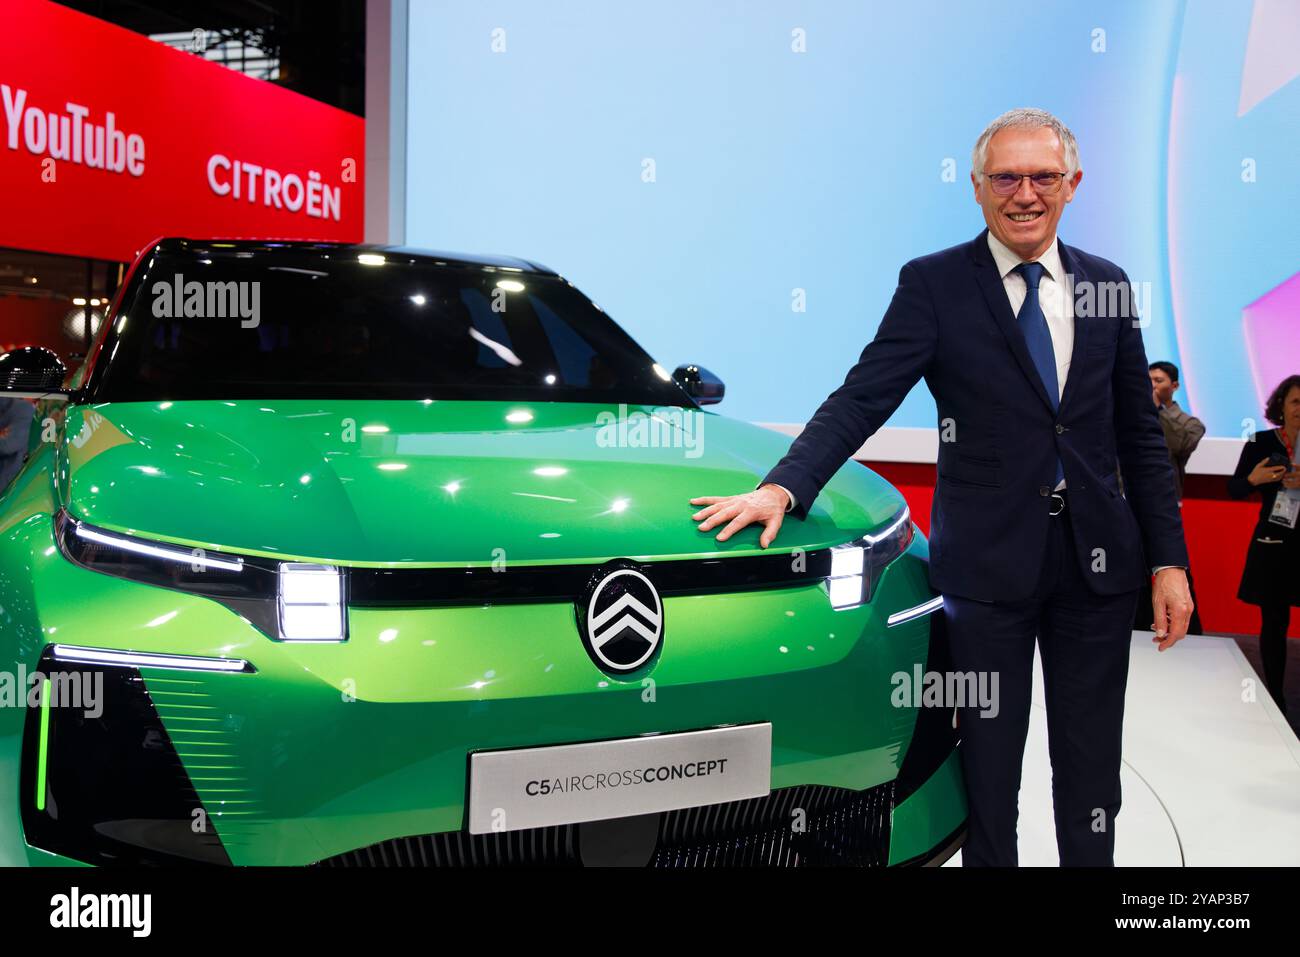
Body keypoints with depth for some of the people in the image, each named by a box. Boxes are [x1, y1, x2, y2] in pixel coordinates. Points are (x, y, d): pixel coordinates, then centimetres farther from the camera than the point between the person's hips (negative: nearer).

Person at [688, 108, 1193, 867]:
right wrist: (784, 487, -28)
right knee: (991, 762, 9)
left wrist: (1168, 559, 5)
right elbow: (861, 400, -13)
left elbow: (1141, 435, 10)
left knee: (1091, 765, 14)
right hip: (988, 564, -3)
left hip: (1098, 562, 3)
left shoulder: (1107, 285, 8)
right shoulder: (934, 284, -3)